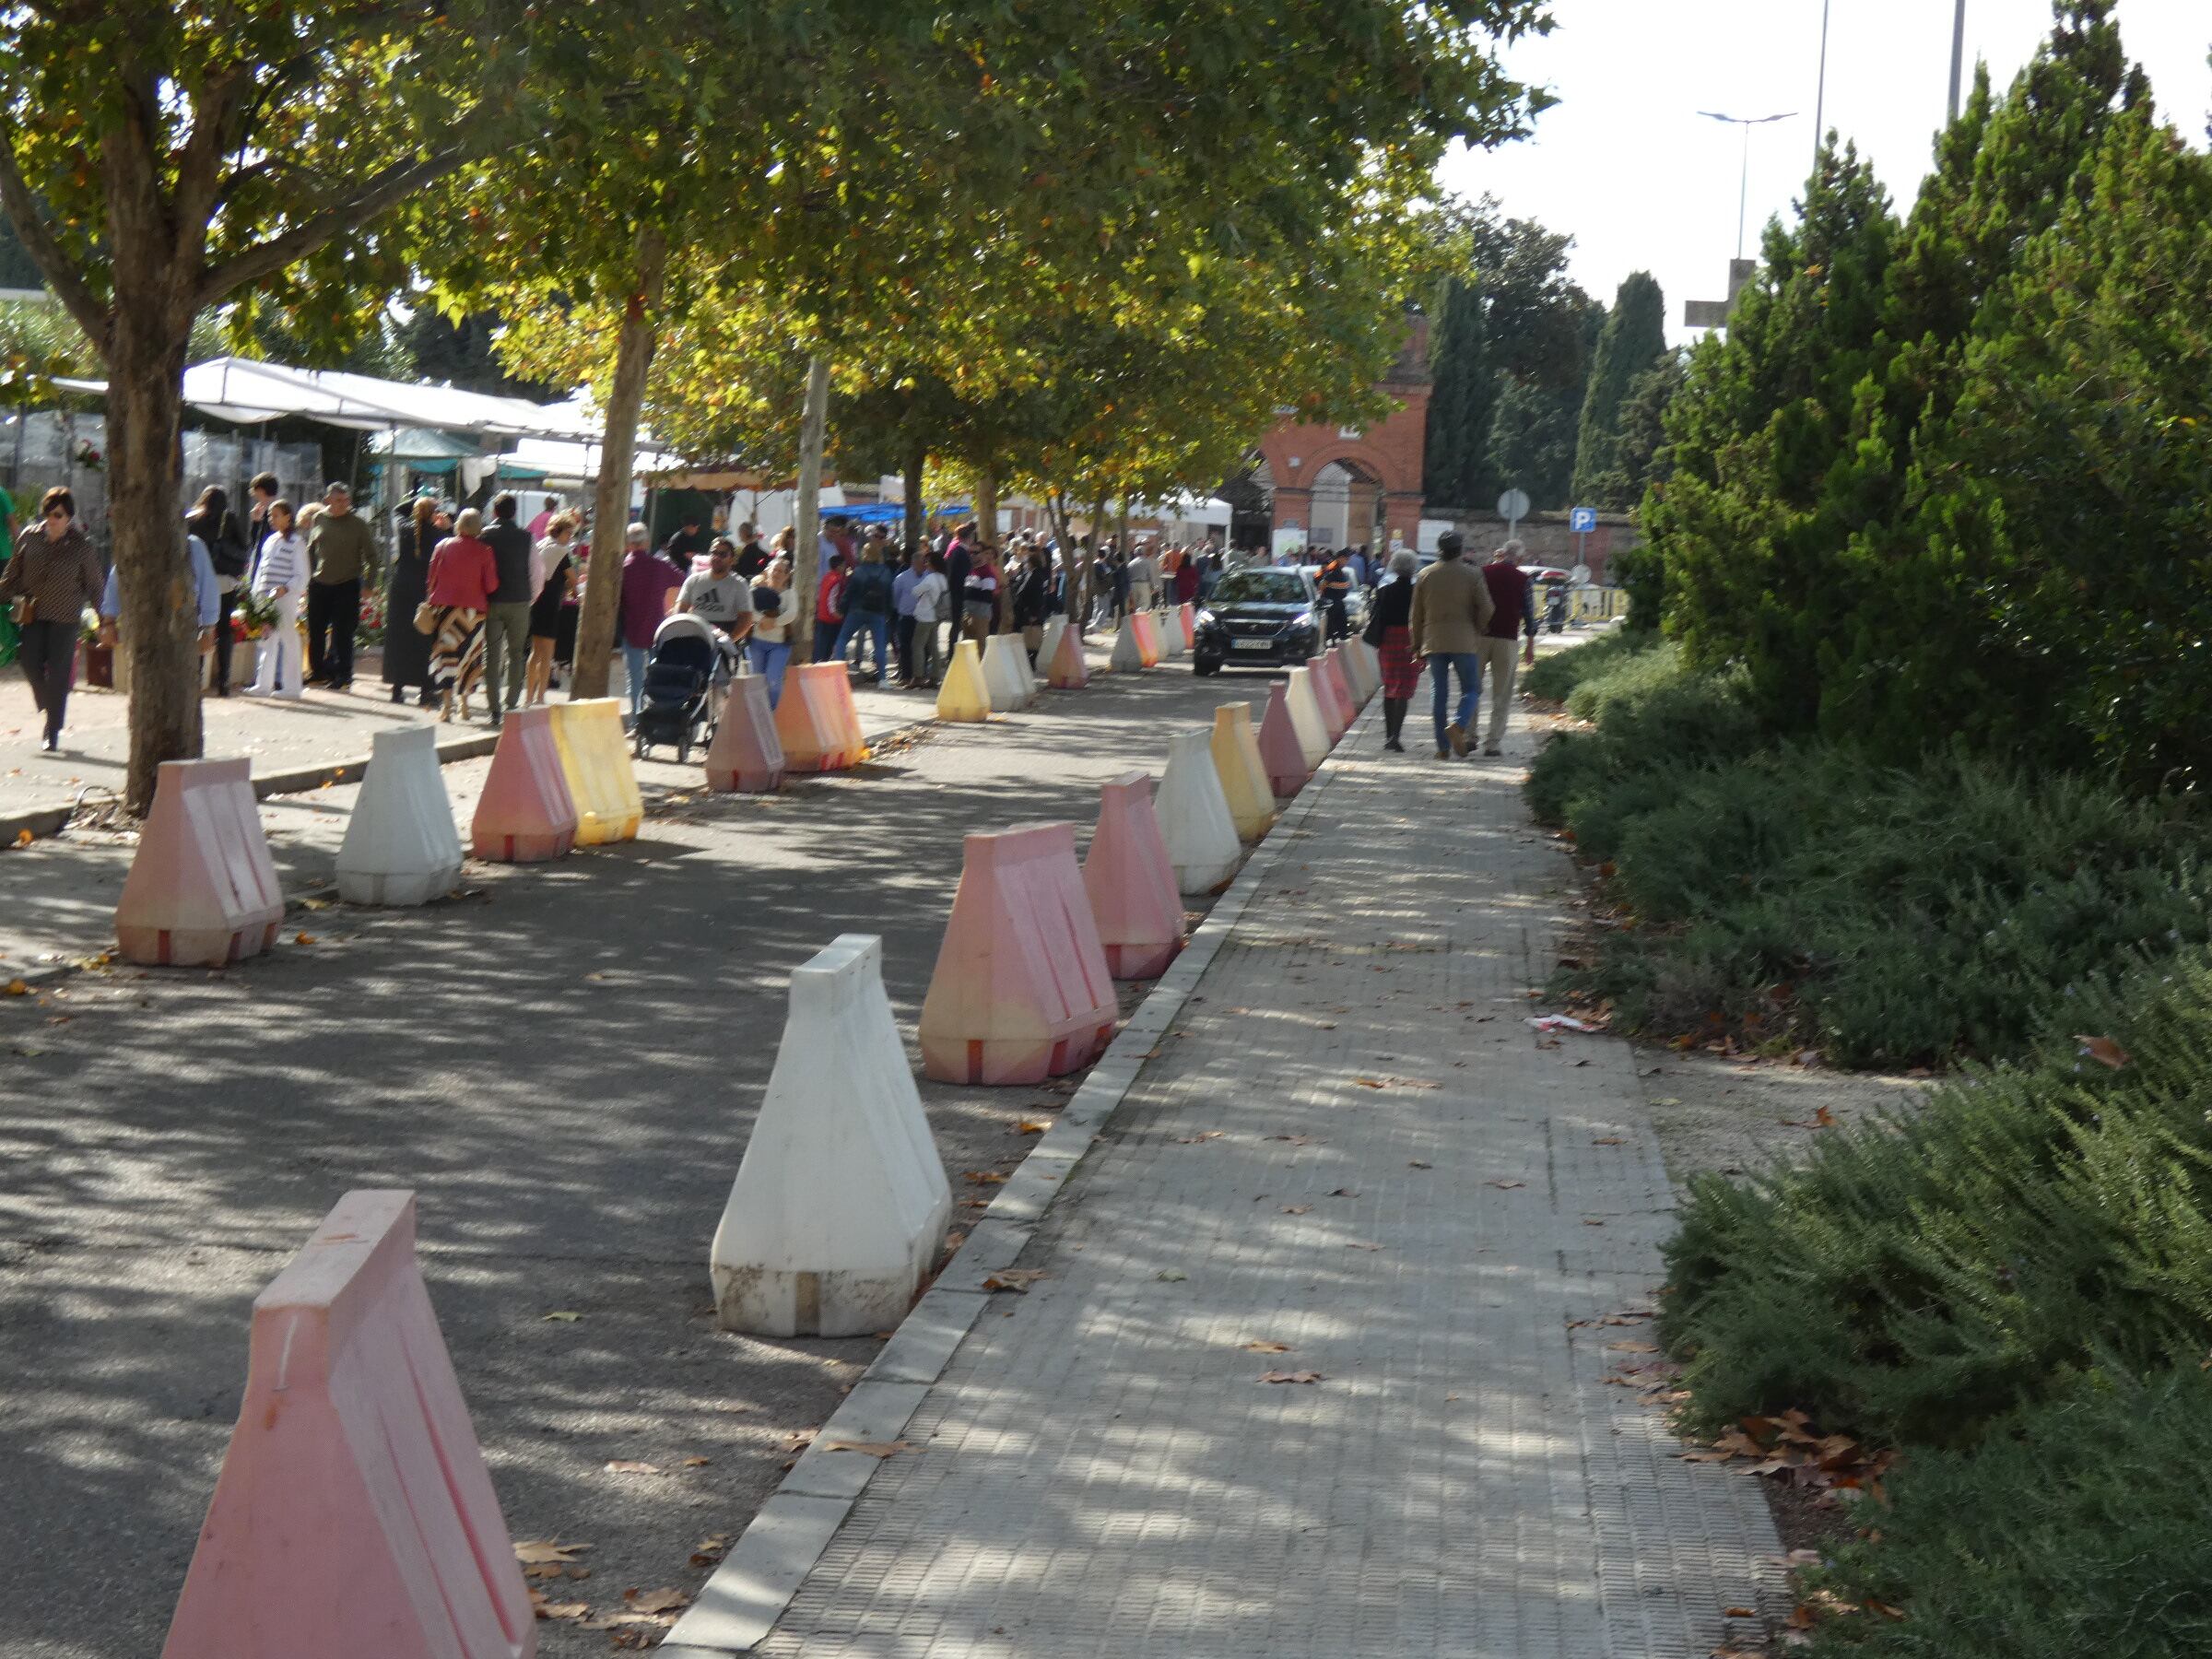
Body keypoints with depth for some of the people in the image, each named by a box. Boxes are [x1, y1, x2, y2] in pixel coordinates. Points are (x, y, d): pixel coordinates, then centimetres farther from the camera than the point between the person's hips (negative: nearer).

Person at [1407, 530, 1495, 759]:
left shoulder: (1424, 576, 5)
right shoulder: (1472, 576, -3)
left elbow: (1416, 614, 8)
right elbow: (1486, 609, -5)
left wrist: (1417, 644, 16)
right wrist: (1476, 631, 14)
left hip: (1434, 642, 2)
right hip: (1463, 642, -2)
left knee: (1439, 693, 6)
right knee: (1470, 689, 7)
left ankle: (1443, 745, 4)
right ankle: (1459, 725, -20)